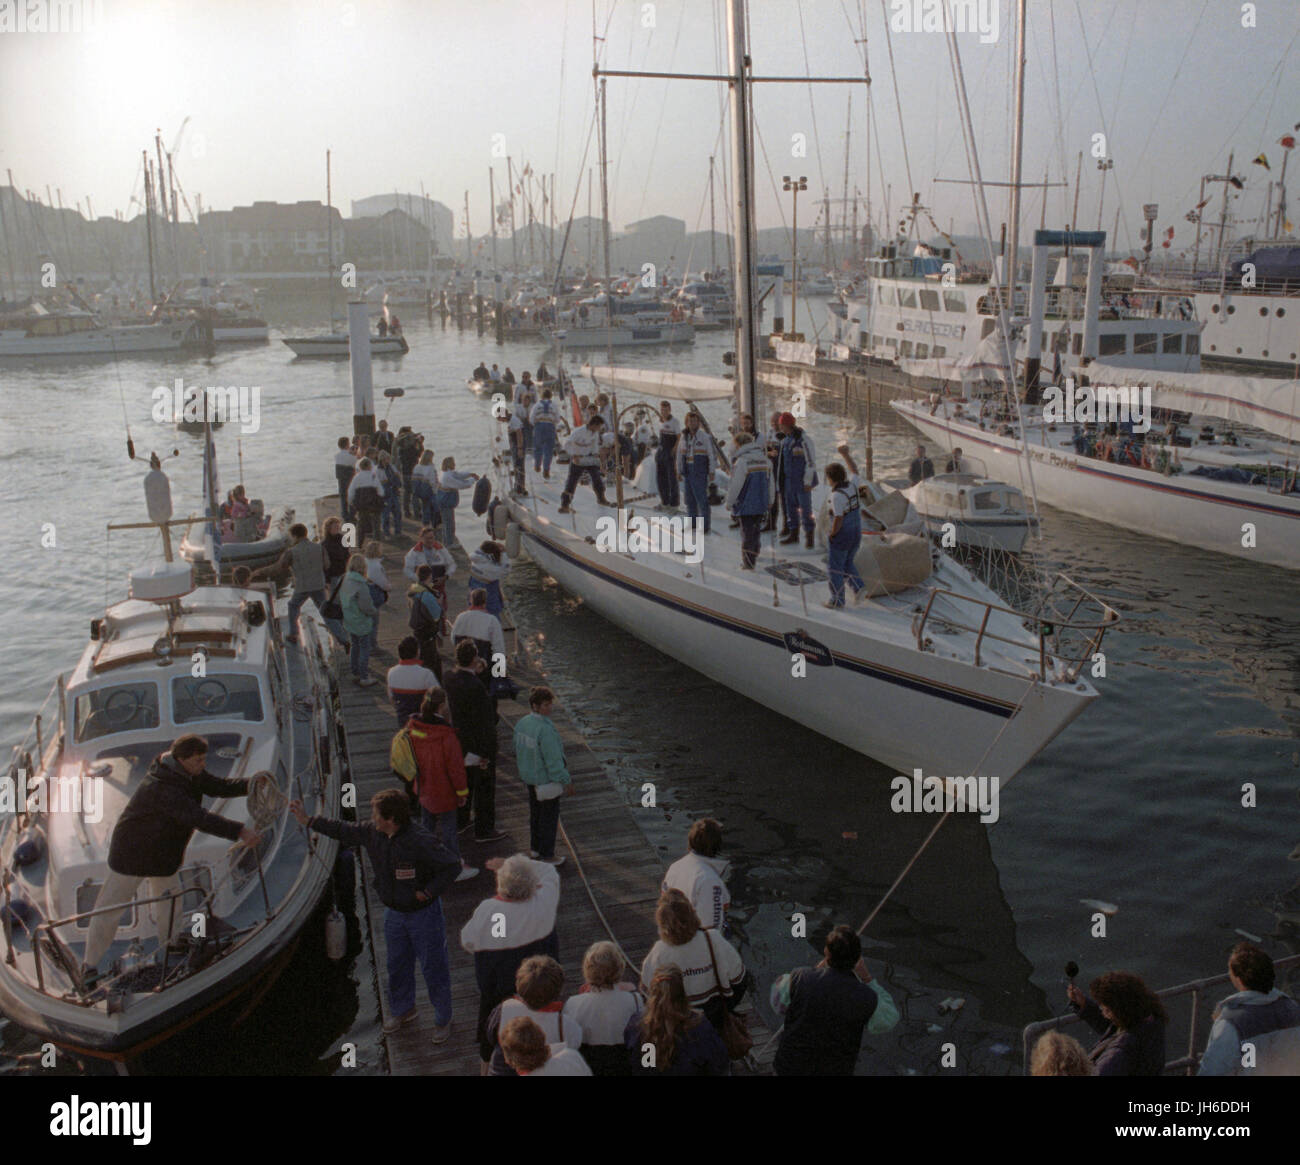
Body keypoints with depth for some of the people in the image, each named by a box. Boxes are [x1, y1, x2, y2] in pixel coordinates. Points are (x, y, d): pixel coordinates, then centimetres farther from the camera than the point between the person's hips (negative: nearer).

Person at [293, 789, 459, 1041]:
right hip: (394, 912, 7)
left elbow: (452, 867, -22)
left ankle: (443, 1019, 26)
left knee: (433, 968, 6)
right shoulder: (372, 833, -8)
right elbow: (344, 830, 8)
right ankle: (403, 1010, 46)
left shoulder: (421, 841, -29)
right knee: (397, 964, 22)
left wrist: (427, 892, -24)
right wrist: (307, 821, 10)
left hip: (423, 913, -6)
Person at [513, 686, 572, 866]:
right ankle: (547, 855, 15)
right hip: (547, 780, -8)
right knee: (549, 816, 6)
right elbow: (553, 759, -25)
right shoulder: (545, 729, -30)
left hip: (529, 776, 8)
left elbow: (518, 751, 9)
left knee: (535, 811, 23)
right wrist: (566, 780, -15)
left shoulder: (522, 723, -4)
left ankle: (535, 847, 38)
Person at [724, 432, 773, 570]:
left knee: (747, 533, 2)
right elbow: (770, 483, 12)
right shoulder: (765, 460, 5)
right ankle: (753, 558, 27)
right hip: (761, 504, 6)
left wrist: (729, 502, -5)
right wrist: (769, 501, 22)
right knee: (756, 531, 17)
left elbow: (736, 484, -17)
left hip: (746, 504, -6)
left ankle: (747, 562, 5)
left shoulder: (742, 461, -18)